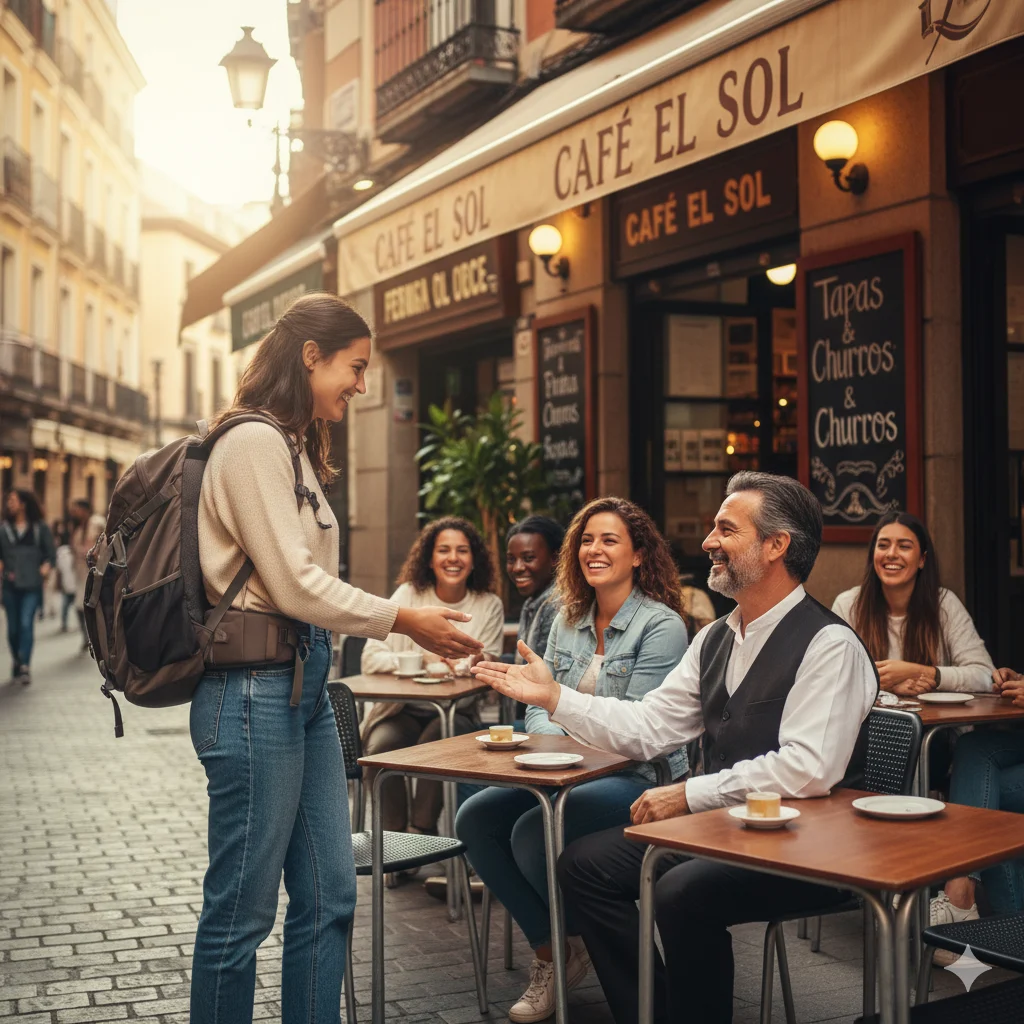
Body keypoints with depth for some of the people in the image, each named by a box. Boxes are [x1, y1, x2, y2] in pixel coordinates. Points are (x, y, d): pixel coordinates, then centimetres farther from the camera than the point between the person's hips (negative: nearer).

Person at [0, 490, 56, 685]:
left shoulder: (40, 528, 2)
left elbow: (51, 553, 5)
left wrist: (46, 567, -13)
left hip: (32, 586, -3)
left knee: (26, 624, -14)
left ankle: (24, 666, -16)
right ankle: (16, 661, 26)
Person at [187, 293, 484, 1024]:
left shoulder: (296, 448, 17)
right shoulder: (254, 442, -12)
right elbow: (293, 585, -15)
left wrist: (409, 629, 11)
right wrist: (404, 621, -8)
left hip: (305, 683, 10)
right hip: (255, 687, -10)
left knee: (330, 896, 11)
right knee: (244, 909, 1)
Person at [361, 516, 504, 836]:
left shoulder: (488, 605, 3)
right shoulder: (408, 595, 3)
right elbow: (371, 658, -7)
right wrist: (421, 659, -21)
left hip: (456, 714, 0)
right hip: (403, 710, 0)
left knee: (437, 737, -33)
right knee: (382, 744, -31)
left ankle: (422, 828, -16)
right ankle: (393, 832, -15)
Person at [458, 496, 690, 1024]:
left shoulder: (661, 625, -10)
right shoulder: (568, 620, 11)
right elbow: (538, 710, 11)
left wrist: (552, 696, -22)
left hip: (641, 777, -7)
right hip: (572, 773, 7)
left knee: (533, 832, -27)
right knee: (476, 818, -13)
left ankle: (579, 944, 3)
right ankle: (548, 952, 0)